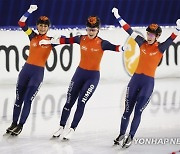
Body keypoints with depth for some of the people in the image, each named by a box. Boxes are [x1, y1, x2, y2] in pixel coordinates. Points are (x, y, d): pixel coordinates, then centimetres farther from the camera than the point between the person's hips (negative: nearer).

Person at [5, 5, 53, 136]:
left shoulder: (50, 40, -1)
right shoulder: (33, 36, 3)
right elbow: (21, 23, -4)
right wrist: (30, 11, -12)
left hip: (38, 72, -3)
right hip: (26, 69, 3)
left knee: (28, 100, -5)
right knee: (19, 98, 8)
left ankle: (20, 126, 3)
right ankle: (14, 123, 19)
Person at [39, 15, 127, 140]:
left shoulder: (101, 43, -12)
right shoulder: (81, 39, -2)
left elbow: (115, 48, -25)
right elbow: (65, 40, 8)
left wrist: (124, 47, -46)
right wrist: (49, 41, 14)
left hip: (93, 76, -3)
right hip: (80, 73, 3)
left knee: (81, 103, -10)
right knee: (69, 101, 6)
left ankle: (72, 130, -1)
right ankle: (61, 127, 18)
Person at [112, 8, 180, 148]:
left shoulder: (160, 48, -4)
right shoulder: (142, 43, 3)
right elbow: (129, 31, 4)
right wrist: (118, 17, 3)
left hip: (148, 82, -3)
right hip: (135, 79, 3)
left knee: (138, 111, -3)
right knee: (128, 110, 6)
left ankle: (130, 137, 6)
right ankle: (122, 134, 20)